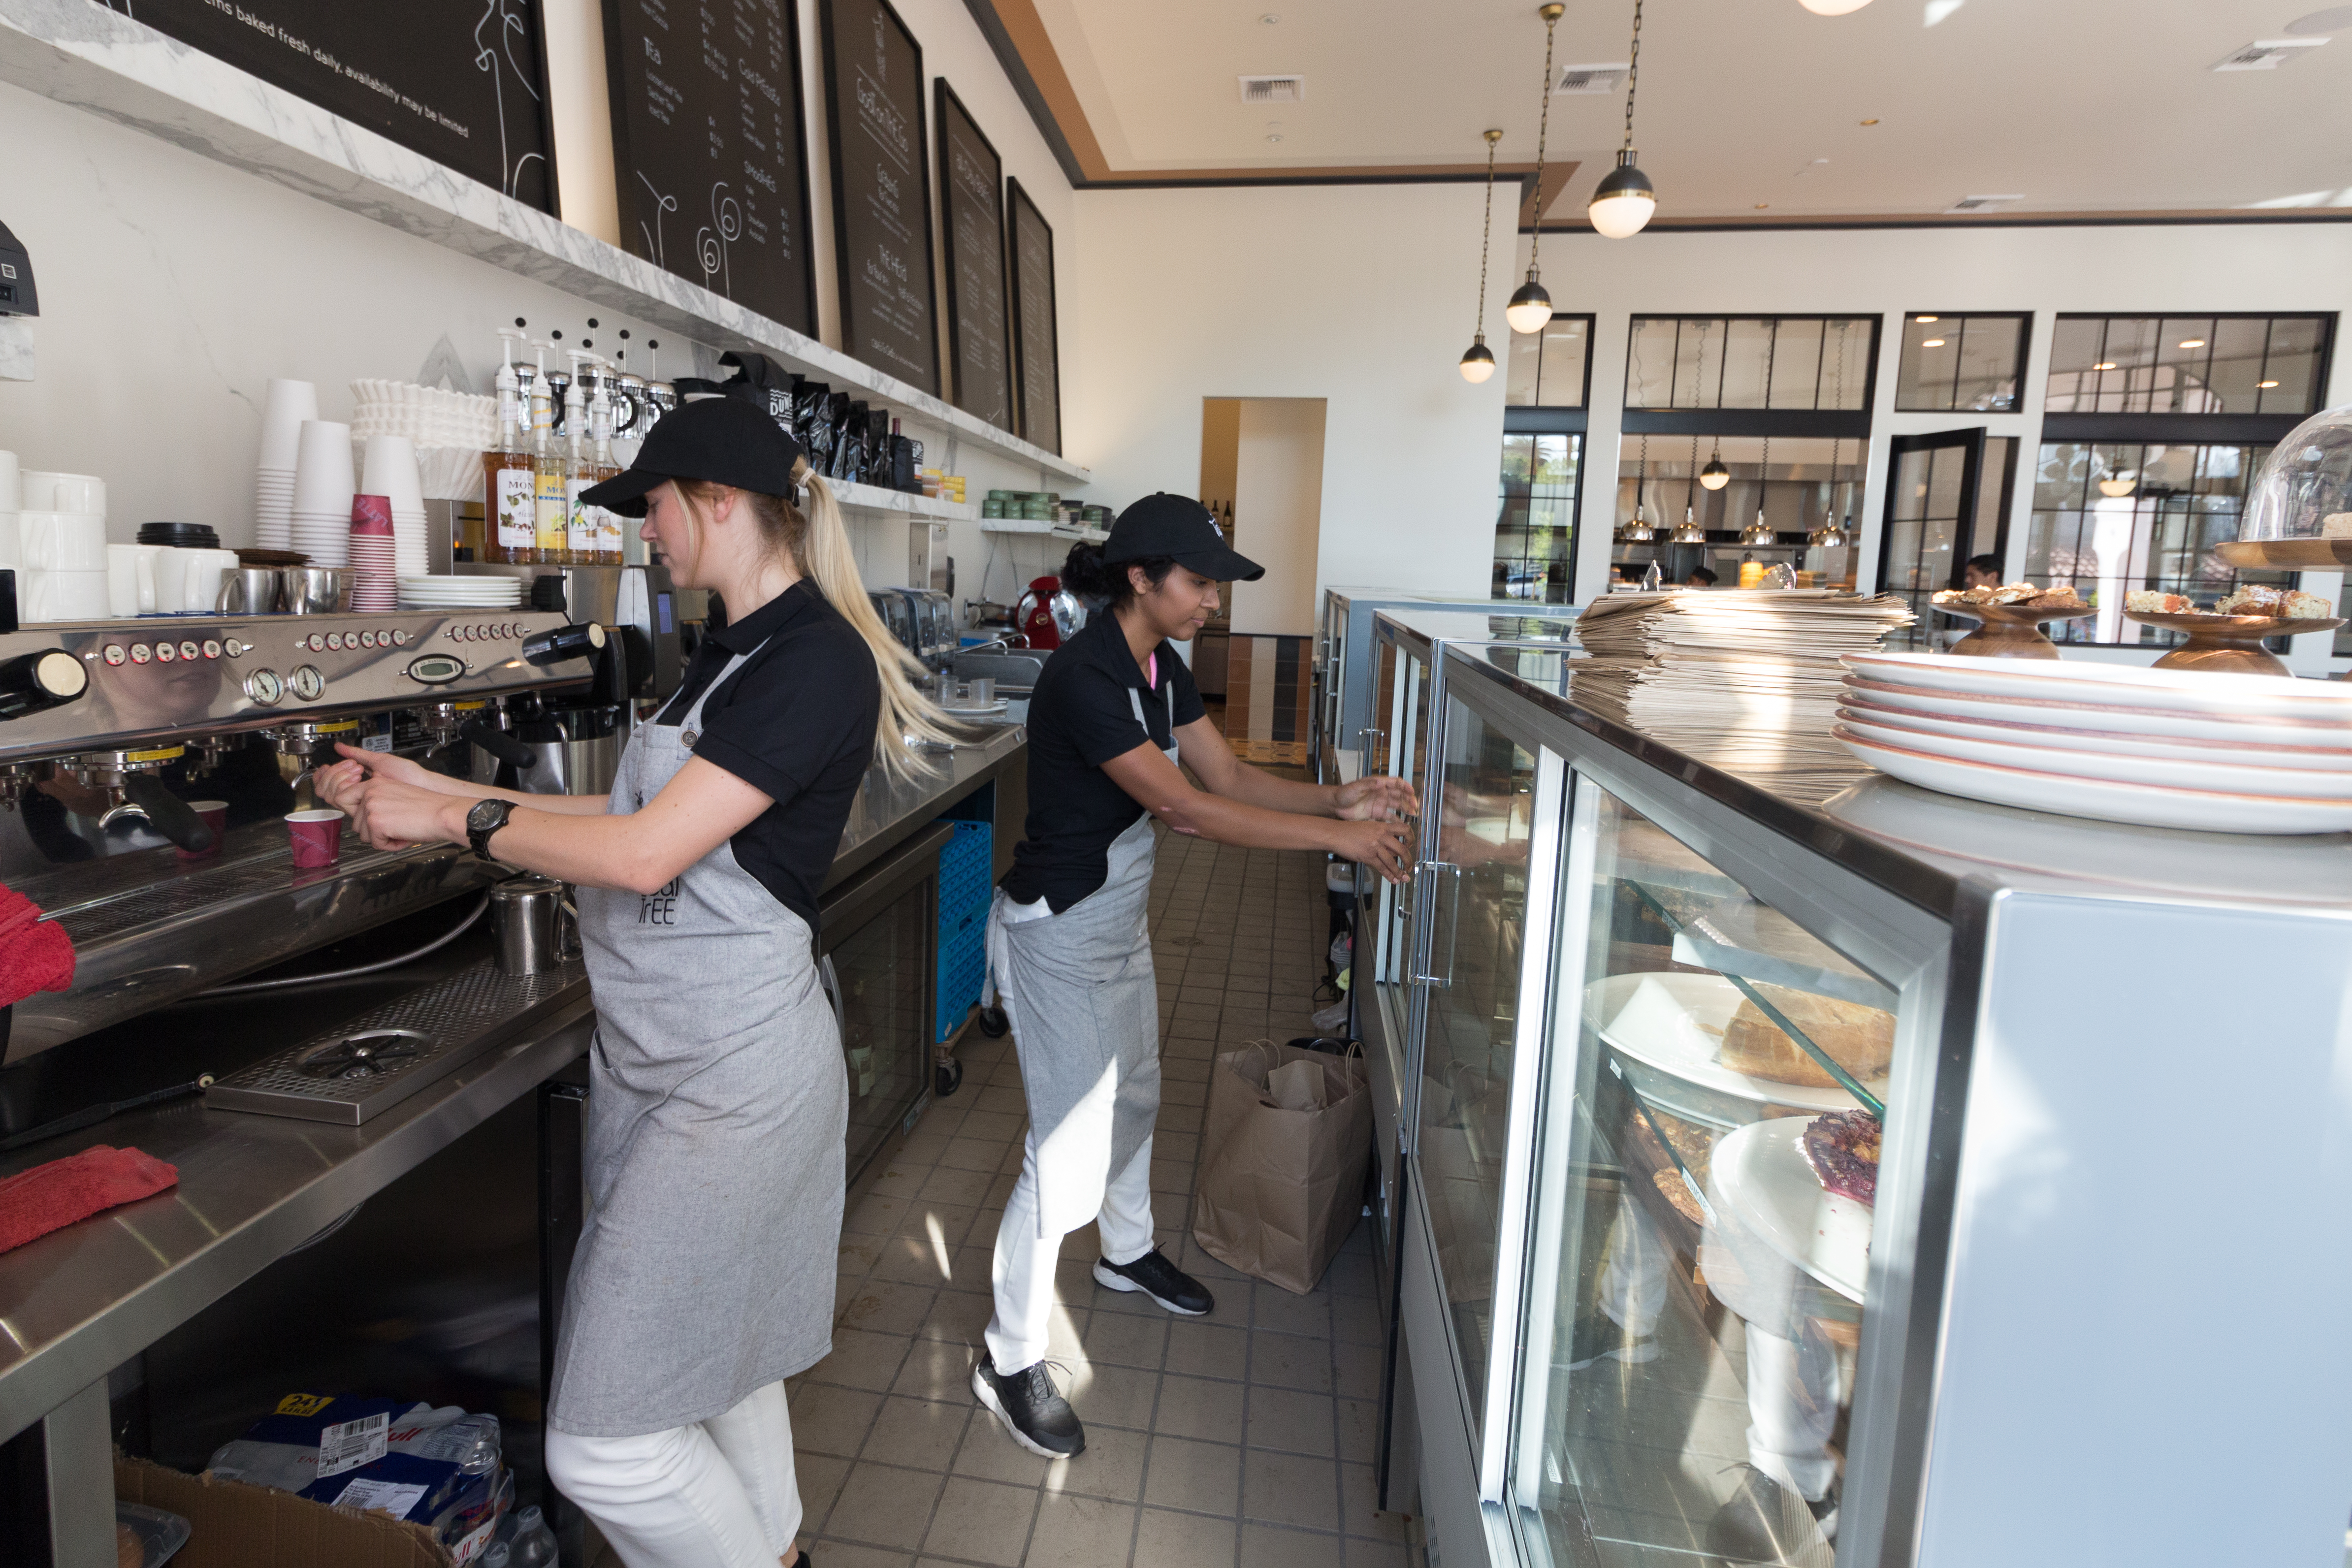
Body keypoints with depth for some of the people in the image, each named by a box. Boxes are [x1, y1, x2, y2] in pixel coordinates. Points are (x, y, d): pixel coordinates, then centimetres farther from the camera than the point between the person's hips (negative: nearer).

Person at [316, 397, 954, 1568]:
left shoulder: (817, 658, -19)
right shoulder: (730, 653, 13)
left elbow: (644, 855, -22)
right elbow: (633, 813, 15)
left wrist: (458, 818, -9)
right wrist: (439, 790, 13)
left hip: (734, 1073, -9)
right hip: (652, 1059, 10)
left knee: (605, 1445, -3)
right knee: (715, 1345, 22)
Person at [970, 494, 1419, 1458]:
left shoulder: (1161, 668, 2)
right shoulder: (1083, 676, -27)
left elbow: (1229, 778, 0)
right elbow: (1181, 807, -32)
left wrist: (1339, 798, -15)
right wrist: (1336, 835, -31)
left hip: (1120, 922, 9)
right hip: (1059, 936, -9)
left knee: (1133, 1095, 25)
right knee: (1068, 1152, -3)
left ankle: (1126, 1251, 52)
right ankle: (1010, 1360, 17)